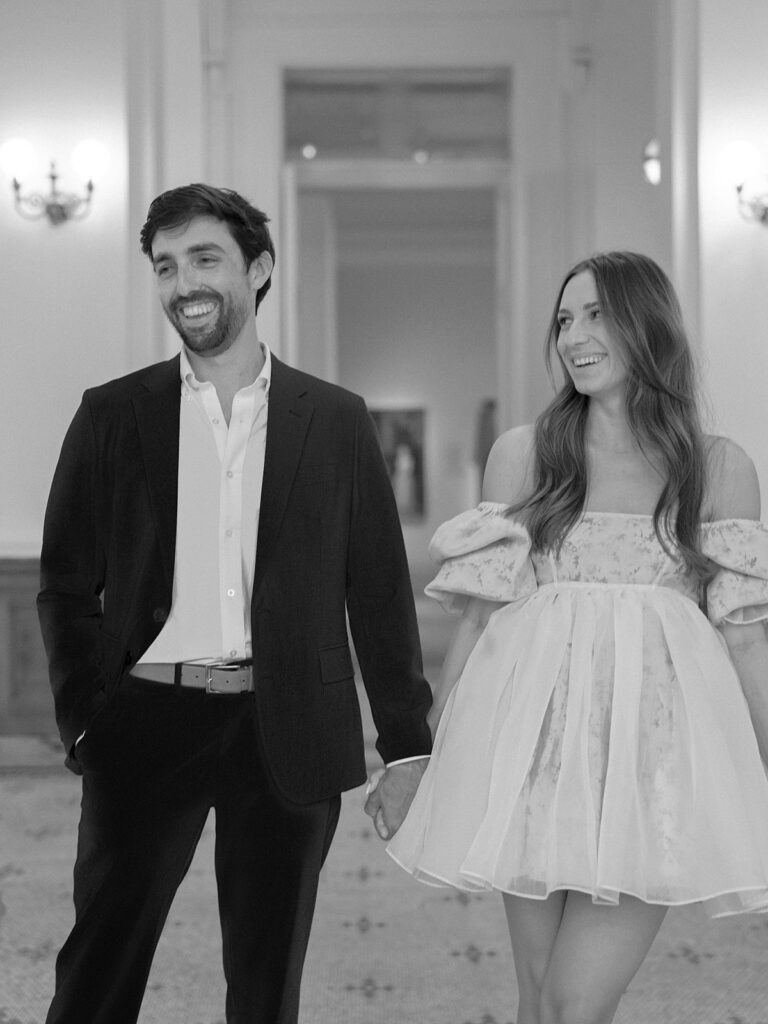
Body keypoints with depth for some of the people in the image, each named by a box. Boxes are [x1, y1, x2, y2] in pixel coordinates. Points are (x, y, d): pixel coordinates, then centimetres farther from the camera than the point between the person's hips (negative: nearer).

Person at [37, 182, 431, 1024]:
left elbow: (379, 591, 6)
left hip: (287, 735, 0)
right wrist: (82, 722, -5)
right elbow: (66, 583, 6)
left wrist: (406, 748, 3)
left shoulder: (335, 420, 5)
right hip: (146, 726, 0)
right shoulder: (112, 415, 5)